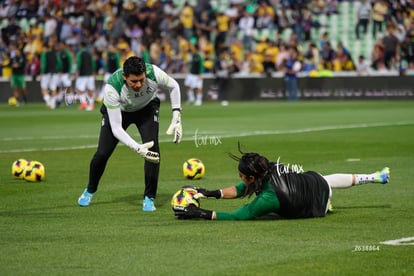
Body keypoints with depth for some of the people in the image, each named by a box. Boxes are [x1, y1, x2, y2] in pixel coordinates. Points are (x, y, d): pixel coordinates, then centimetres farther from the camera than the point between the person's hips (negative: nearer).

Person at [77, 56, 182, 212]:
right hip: (117, 110, -1)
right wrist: (137, 148, -49)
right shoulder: (112, 87, -41)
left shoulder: (154, 73, -36)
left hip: (147, 108, 1)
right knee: (102, 154, -7)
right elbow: (116, 128, -37)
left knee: (153, 149, -20)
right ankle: (90, 191, 24)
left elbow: (173, 86, -11)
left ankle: (149, 198, -5)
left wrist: (177, 118, -17)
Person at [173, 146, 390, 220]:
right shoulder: (270, 169, -22)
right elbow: (240, 190, -10)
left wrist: (200, 214, -43)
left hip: (319, 203, -4)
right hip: (314, 179, 4)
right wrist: (212, 193, -21)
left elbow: (236, 216, -40)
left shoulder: (268, 199, -42)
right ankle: (374, 177, 58)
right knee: (330, 180, 37)